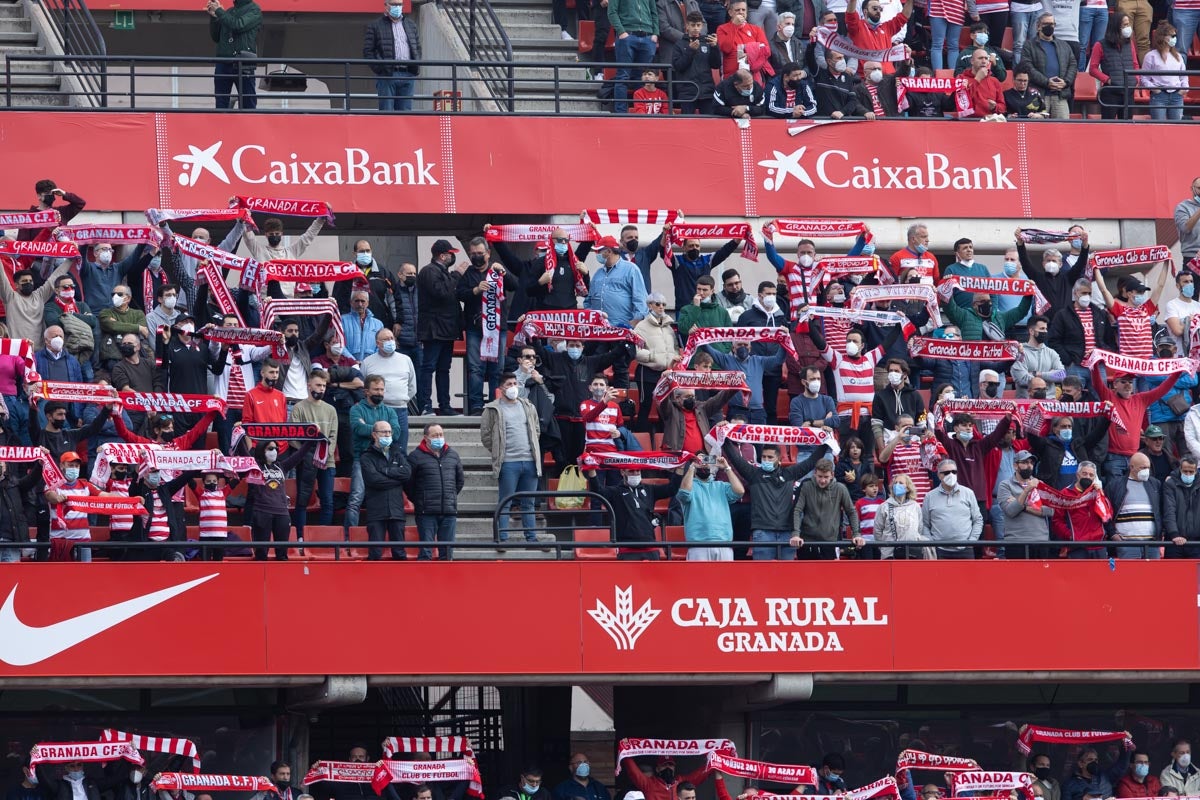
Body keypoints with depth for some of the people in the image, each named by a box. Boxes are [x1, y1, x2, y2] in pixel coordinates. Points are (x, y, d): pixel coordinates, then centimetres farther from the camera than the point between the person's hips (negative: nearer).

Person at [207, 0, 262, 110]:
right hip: (223, 62, 6)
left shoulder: (254, 10, 2)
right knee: (221, 105, 3)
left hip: (243, 64, -6)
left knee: (247, 105, -4)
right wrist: (214, 17, 4)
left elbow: (239, 25, -15)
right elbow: (216, 37, 18)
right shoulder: (229, 12, 18)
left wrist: (219, 11, -7)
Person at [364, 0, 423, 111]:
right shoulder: (375, 26, 5)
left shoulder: (411, 25, 19)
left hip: (408, 75, 4)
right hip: (386, 75, -4)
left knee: (406, 109, 4)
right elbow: (368, 51, 0)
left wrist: (416, 66, 8)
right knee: (386, 110, -7)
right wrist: (378, 68, -11)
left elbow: (418, 48, 23)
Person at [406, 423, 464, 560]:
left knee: (447, 553, 7)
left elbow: (460, 479, 24)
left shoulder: (452, 455, 12)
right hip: (427, 512, -4)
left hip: (449, 512, 4)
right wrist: (418, 500, 4)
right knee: (426, 551, -6)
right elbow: (408, 482, 0)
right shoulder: (416, 456, -3)